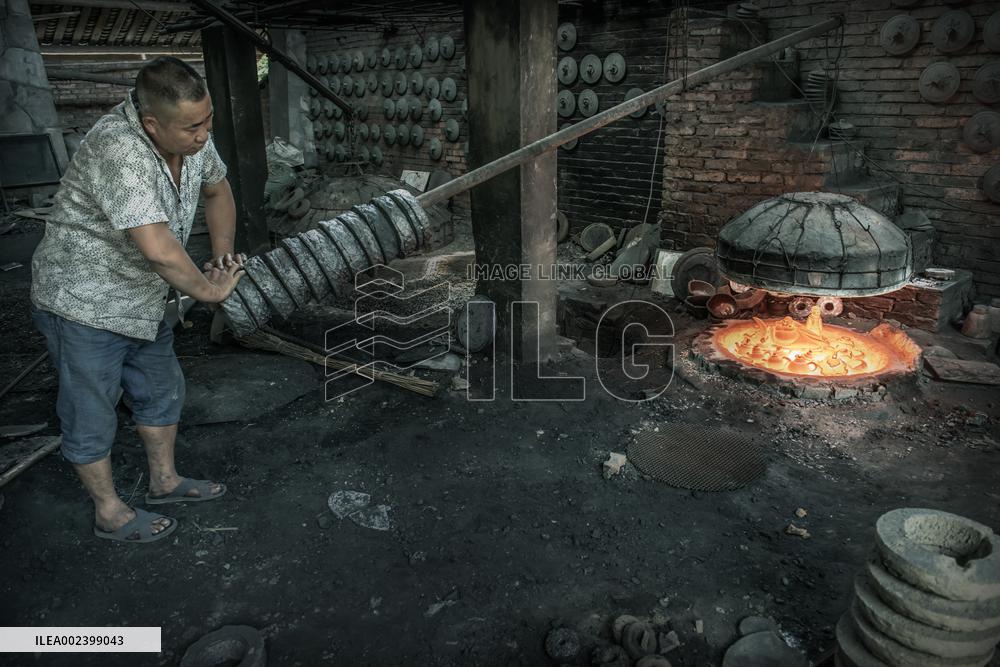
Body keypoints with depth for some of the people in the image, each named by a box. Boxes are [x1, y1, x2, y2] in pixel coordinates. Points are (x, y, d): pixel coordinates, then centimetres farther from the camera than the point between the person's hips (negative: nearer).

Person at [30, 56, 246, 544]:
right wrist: (208, 290, -24)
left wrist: (223, 253, 1)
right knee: (92, 415, 9)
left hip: (140, 300, 8)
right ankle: (110, 513, 27)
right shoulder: (119, 149, -33)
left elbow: (217, 190, 13)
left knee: (162, 391, 20)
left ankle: (164, 481, 40)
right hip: (82, 304, -8)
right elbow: (158, 248, -41)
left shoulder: (190, 135, -7)